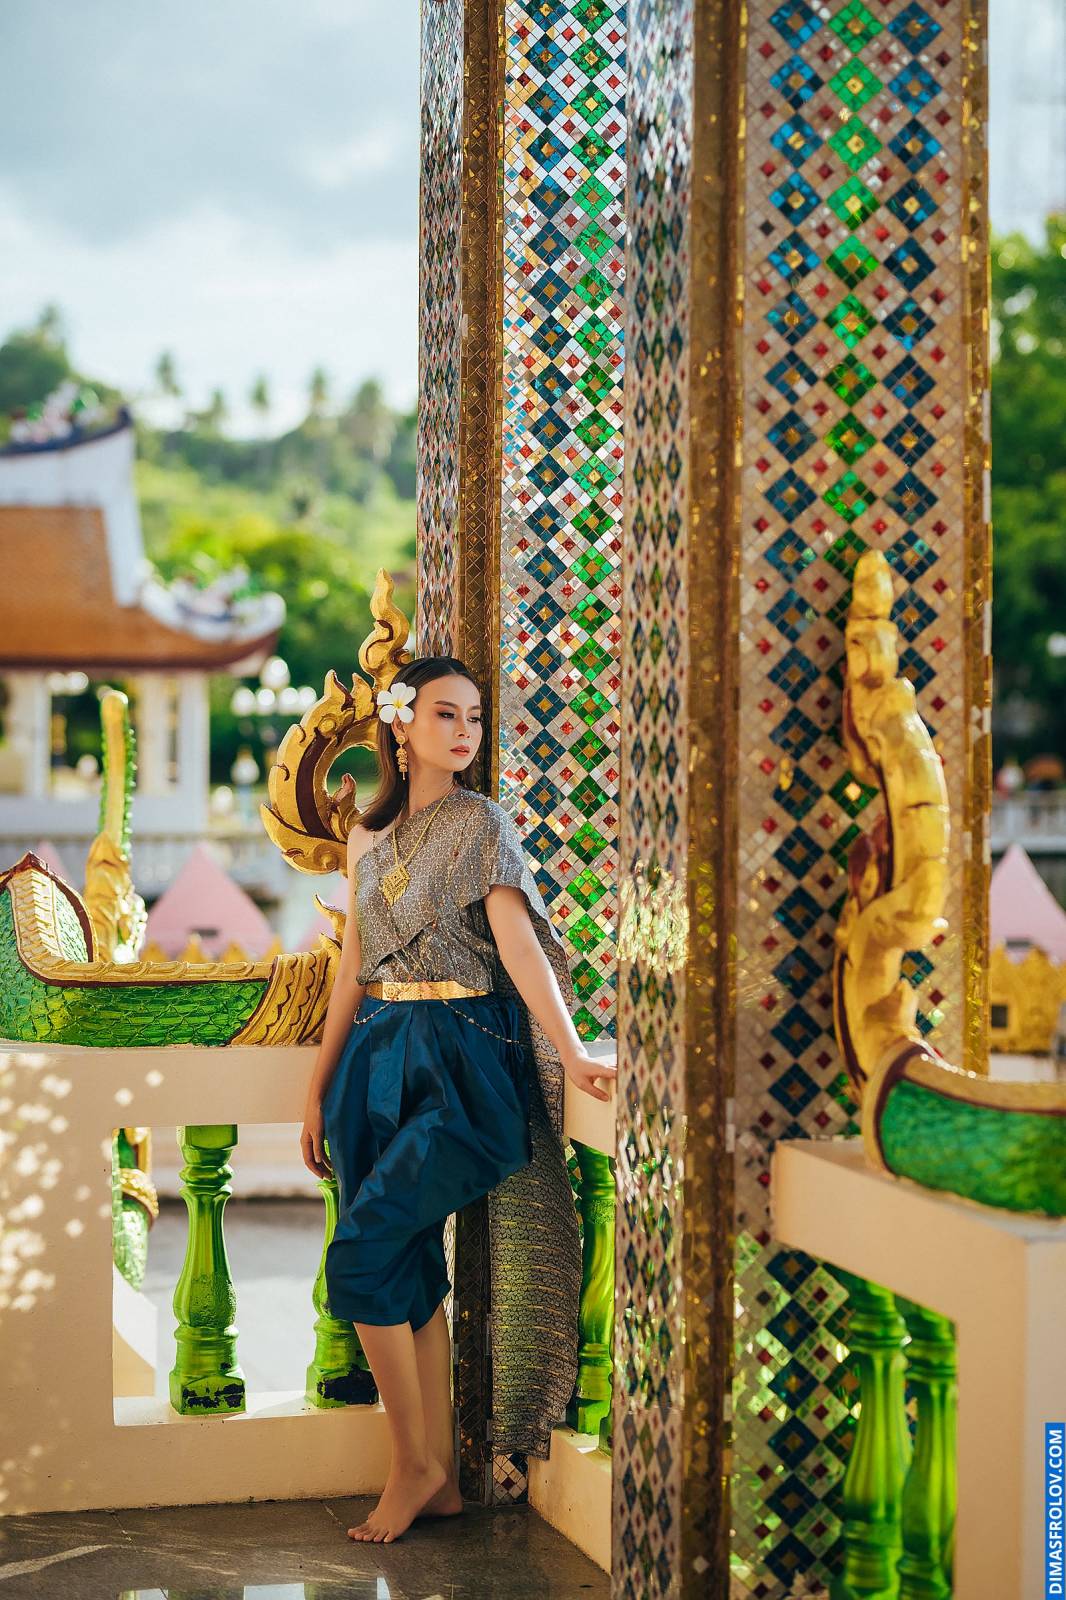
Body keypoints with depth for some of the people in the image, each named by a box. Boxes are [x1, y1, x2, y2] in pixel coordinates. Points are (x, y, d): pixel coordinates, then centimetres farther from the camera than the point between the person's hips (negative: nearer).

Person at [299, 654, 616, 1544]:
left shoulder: (480, 822, -2)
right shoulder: (369, 838, 14)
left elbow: (516, 937, -13)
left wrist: (570, 1049, -26)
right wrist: (320, 1089, 17)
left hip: (460, 1059, -6)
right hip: (377, 1058, 6)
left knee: (362, 1256, -12)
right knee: (409, 1269, 6)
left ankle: (416, 1461, 3)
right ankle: (437, 1478, 14)